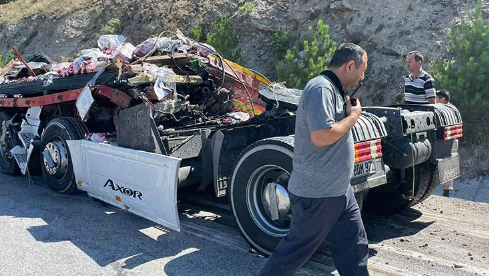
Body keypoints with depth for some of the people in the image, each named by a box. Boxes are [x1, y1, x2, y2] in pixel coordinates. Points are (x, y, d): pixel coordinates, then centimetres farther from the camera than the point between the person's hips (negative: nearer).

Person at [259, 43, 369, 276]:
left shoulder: (333, 90, 13)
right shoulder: (321, 88, -19)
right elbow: (321, 136, -29)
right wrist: (353, 115, -16)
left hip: (339, 190, 10)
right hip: (316, 194, -10)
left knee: (354, 245, 16)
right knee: (296, 250, 6)